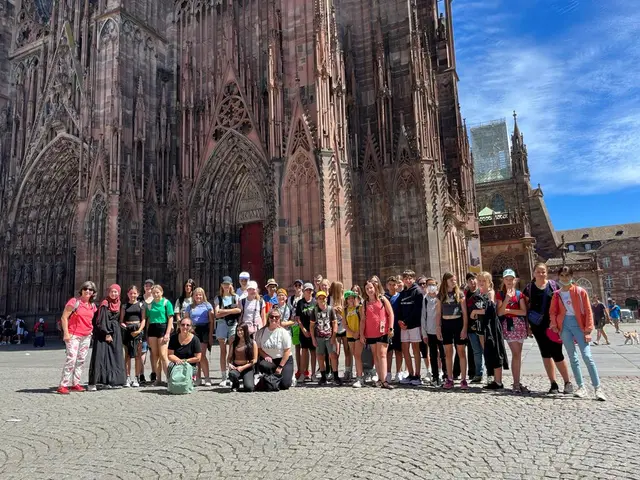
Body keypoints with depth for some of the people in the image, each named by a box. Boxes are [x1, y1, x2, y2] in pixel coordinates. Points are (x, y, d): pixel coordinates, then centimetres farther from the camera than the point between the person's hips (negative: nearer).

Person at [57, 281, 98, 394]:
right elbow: (64, 318, -8)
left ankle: (75, 383, 17)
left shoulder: (92, 305, 13)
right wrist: (66, 333, -14)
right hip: (73, 335, -6)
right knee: (71, 359, -14)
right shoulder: (74, 302, -6)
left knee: (81, 360, 8)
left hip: (86, 336, 7)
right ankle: (63, 385, -9)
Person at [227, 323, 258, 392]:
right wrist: (229, 364, -11)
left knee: (249, 388, -24)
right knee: (232, 374, -35)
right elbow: (230, 357, 11)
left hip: (247, 368, -2)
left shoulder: (252, 343, 0)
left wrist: (243, 367, -11)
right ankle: (235, 385, 2)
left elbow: (254, 360, -3)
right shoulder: (234, 343, 9)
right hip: (235, 367, 2)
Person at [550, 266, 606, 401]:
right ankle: (581, 387, 12)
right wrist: (554, 326, -1)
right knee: (573, 358, 6)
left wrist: (588, 330, -7)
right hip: (564, 325, 3)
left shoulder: (580, 291, -1)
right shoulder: (557, 294, 7)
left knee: (587, 356, -10)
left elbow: (588, 311, -3)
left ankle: (598, 388, -3)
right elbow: (553, 312, 13)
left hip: (578, 324, -3)